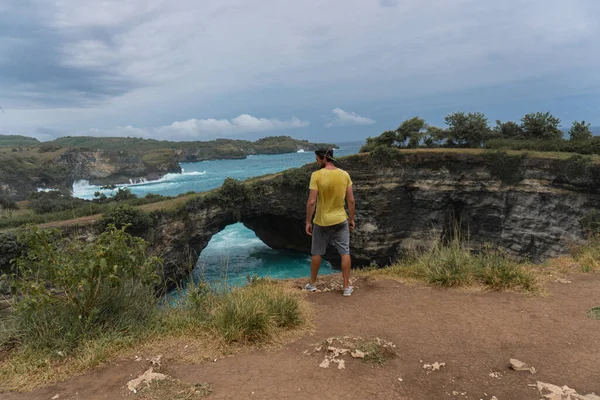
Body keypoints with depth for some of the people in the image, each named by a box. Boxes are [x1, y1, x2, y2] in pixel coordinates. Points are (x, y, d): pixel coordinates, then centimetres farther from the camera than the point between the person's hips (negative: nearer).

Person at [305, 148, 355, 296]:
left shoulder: (316, 175, -15)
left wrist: (308, 222, -7)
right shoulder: (344, 175, -4)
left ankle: (312, 284, 28)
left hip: (321, 221, -1)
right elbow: (351, 200, -1)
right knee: (345, 253, 9)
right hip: (340, 220, 2)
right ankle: (346, 287, 13)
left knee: (317, 253, 14)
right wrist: (351, 219, 10)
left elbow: (311, 202, -17)